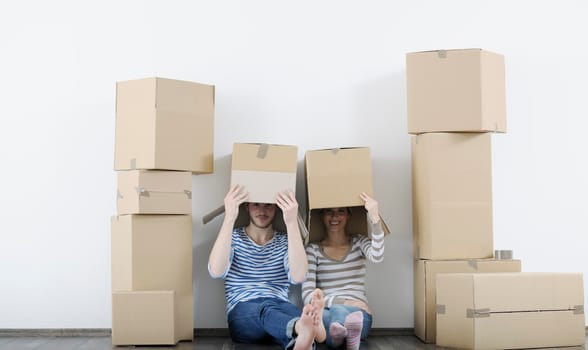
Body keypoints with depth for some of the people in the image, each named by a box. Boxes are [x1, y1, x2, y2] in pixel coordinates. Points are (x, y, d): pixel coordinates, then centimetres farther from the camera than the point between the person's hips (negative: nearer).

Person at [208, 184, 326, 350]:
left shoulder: (285, 241, 12)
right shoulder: (234, 238, 10)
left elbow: (298, 277, -12)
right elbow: (216, 272, -14)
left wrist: (292, 222, -20)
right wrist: (229, 217, -21)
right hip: (242, 315, -1)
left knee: (291, 311, -35)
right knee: (266, 308, -37)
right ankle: (303, 328, -69)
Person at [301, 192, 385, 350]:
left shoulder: (359, 242, 12)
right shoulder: (313, 249, 8)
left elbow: (377, 257, -15)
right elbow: (308, 295, -3)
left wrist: (374, 217, -28)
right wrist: (343, 302, -18)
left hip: (358, 313, 0)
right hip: (324, 314, 0)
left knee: (338, 311, -38)